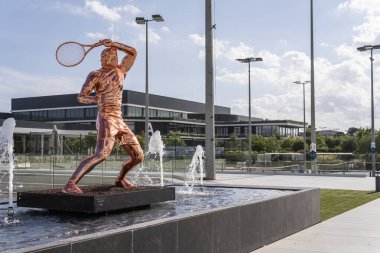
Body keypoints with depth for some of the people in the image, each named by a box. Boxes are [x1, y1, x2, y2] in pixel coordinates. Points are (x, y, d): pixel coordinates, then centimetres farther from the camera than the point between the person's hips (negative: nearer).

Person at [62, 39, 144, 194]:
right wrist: (98, 99, -21)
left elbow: (133, 52, 13)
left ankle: (120, 179, 36)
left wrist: (113, 43, 5)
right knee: (102, 154, -30)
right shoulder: (95, 75, -1)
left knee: (138, 156, 10)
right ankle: (70, 184, -31)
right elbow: (81, 97, -3)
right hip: (106, 119, -7)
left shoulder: (121, 71, 15)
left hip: (119, 121, 7)